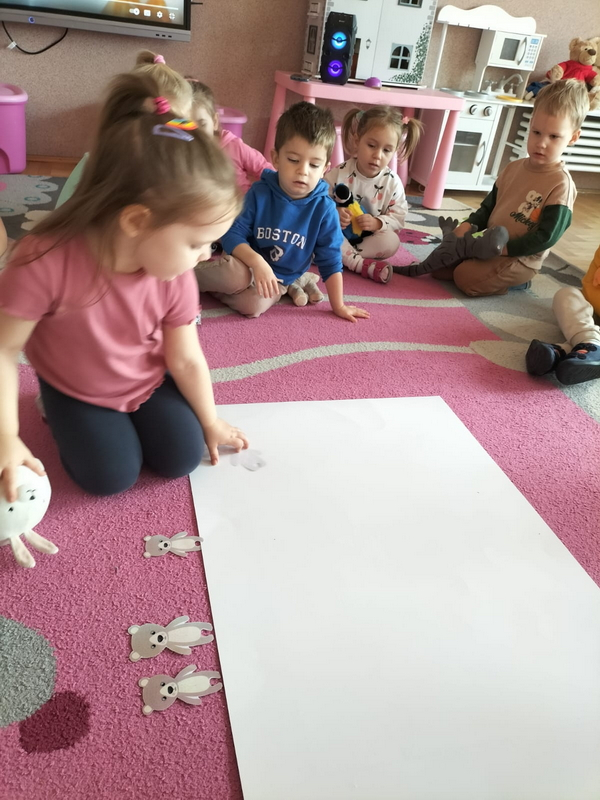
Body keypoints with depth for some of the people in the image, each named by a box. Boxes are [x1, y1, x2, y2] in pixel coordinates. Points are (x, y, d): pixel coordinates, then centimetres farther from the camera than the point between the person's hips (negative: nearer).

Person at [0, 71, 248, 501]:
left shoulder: (175, 277, -22)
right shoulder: (46, 261, -36)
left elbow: (186, 358, -10)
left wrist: (210, 422, 1)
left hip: (147, 381, 3)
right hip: (76, 388, -2)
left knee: (182, 457, -4)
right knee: (112, 476, -10)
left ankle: (133, 414, 24)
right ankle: (64, 415, 18)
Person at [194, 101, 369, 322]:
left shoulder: (324, 208, -13)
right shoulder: (260, 193, -14)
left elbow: (330, 260, -7)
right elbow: (232, 234, -15)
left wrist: (338, 306, -4)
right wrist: (257, 262, -32)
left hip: (278, 279, 0)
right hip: (249, 265, 0)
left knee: (254, 304, -31)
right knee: (238, 275, -35)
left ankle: (212, 286, -5)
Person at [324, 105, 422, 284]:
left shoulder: (392, 183, -7)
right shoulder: (338, 174, -12)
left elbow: (398, 218, -7)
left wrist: (377, 223, -26)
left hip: (368, 238, 1)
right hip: (338, 233, -1)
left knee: (391, 241, -26)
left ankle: (343, 256, -24)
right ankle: (361, 264, -29)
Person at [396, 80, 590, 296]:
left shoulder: (561, 184, -16)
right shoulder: (512, 168, 6)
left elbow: (546, 237, -20)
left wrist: (502, 248, -22)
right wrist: (467, 226, -8)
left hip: (520, 258, -7)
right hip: (489, 244, 7)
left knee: (467, 277, -25)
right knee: (440, 267, 0)